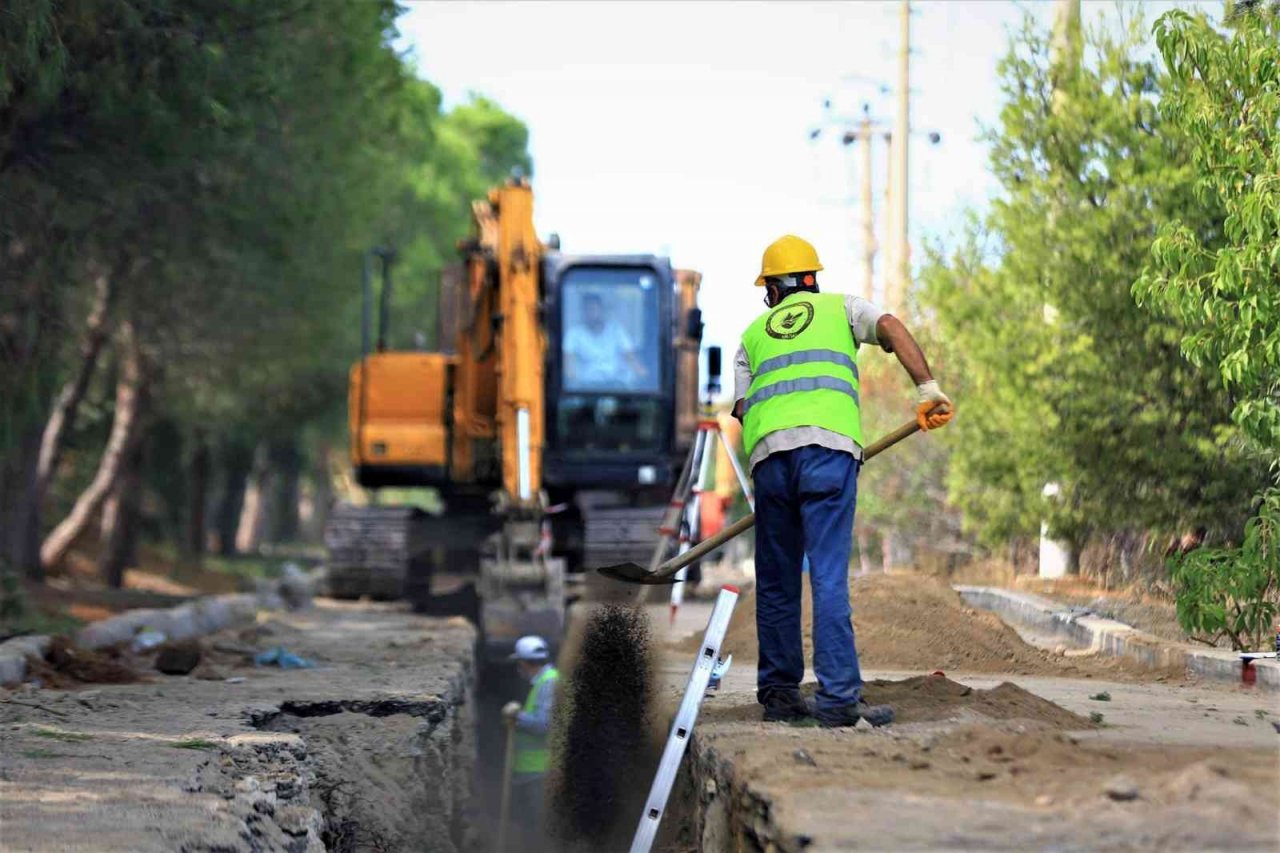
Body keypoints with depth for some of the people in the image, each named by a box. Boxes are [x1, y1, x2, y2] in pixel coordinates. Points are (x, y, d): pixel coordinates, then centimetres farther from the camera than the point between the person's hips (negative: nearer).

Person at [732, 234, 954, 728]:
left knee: (776, 582, 13)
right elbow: (891, 329, 4)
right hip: (829, 446, -2)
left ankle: (779, 693, 18)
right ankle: (838, 698, -12)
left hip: (768, 454, 2)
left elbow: (742, 408, 17)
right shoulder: (839, 308, 23)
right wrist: (928, 389, -2)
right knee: (829, 579, -7)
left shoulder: (752, 336, 28)